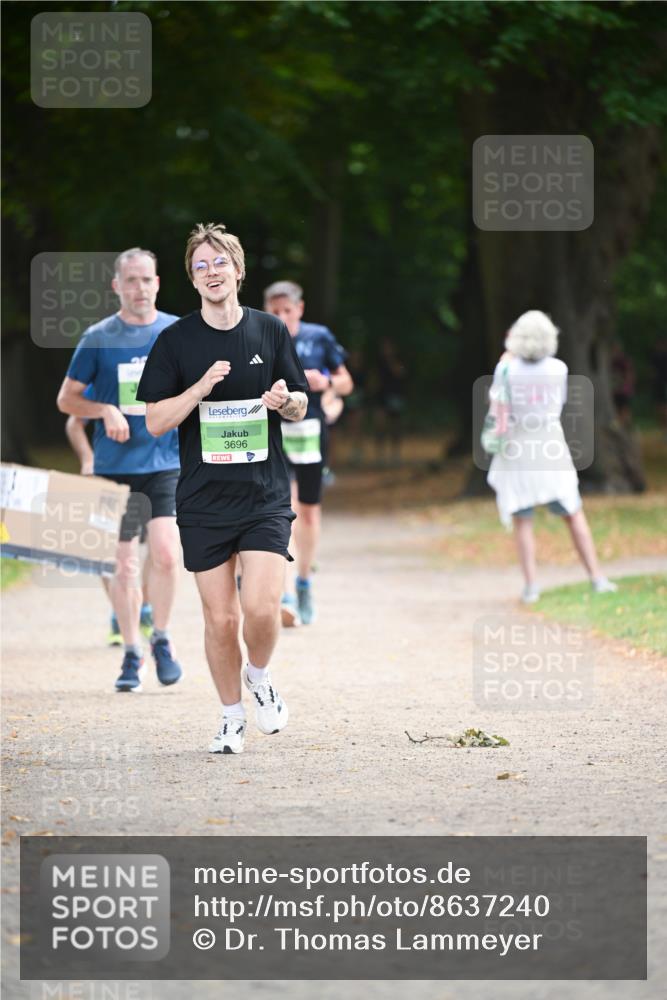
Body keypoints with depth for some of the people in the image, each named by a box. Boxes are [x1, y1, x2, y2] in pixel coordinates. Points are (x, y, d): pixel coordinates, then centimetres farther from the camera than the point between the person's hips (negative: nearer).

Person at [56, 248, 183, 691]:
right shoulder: (98, 338, 1)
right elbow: (67, 399, 5)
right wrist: (106, 410, -12)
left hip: (167, 462, 0)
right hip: (116, 466, 0)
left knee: (165, 554, -16)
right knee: (125, 563, 4)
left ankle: (161, 638, 7)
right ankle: (132, 654, 17)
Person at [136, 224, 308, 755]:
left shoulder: (271, 331, 5)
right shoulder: (176, 341, 1)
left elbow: (300, 408, 11)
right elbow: (156, 421, -2)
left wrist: (286, 400, -12)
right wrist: (202, 387, -17)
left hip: (265, 494, 0)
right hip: (203, 498, 0)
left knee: (261, 606, -14)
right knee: (220, 617, 1)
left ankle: (259, 676, 17)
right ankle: (232, 716, 19)